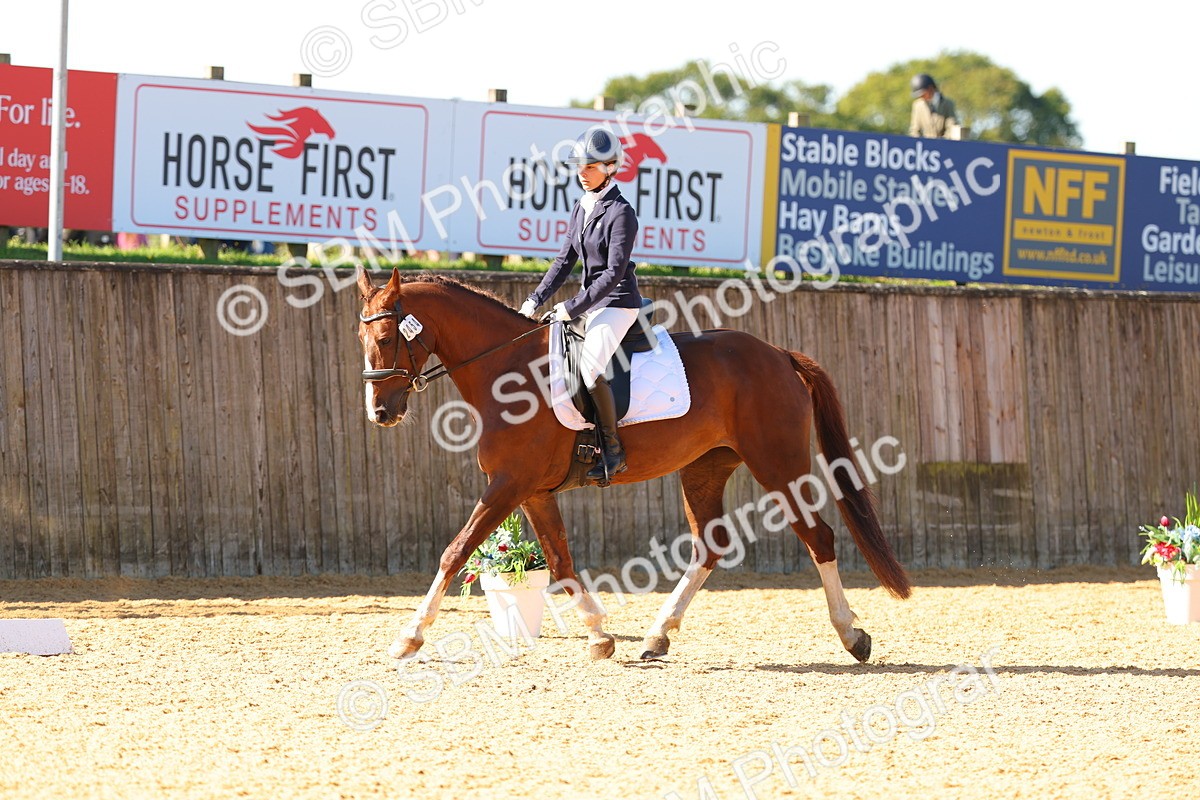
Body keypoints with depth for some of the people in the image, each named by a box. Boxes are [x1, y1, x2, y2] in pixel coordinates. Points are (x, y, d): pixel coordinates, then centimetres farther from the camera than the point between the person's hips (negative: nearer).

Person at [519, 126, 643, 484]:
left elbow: (614, 273, -19)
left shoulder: (620, 213, -15)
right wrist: (536, 300, 3)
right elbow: (565, 260, 14)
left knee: (589, 367, -28)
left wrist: (573, 308, -20)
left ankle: (613, 450, -18)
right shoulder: (582, 208, 10)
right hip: (590, 302, 9)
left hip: (618, 303, -9)